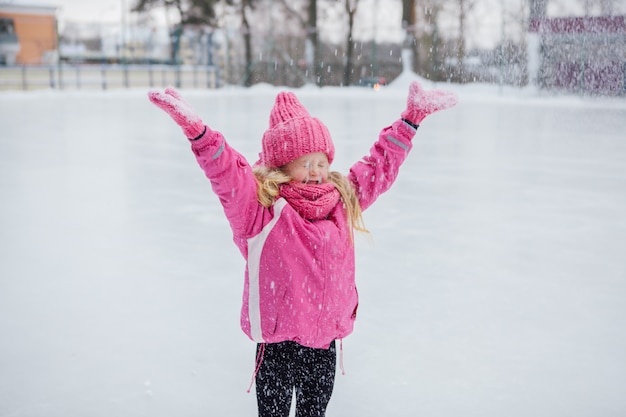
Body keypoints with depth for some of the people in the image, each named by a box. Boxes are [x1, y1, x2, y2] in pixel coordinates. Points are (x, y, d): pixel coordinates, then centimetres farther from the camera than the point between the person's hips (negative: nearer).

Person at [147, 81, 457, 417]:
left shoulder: (343, 199, 4)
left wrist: (411, 118, 14)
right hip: (277, 342, -4)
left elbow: (380, 165, 13)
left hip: (325, 340, 5)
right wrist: (196, 129, -42)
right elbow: (226, 173, -27)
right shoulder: (260, 206, -13)